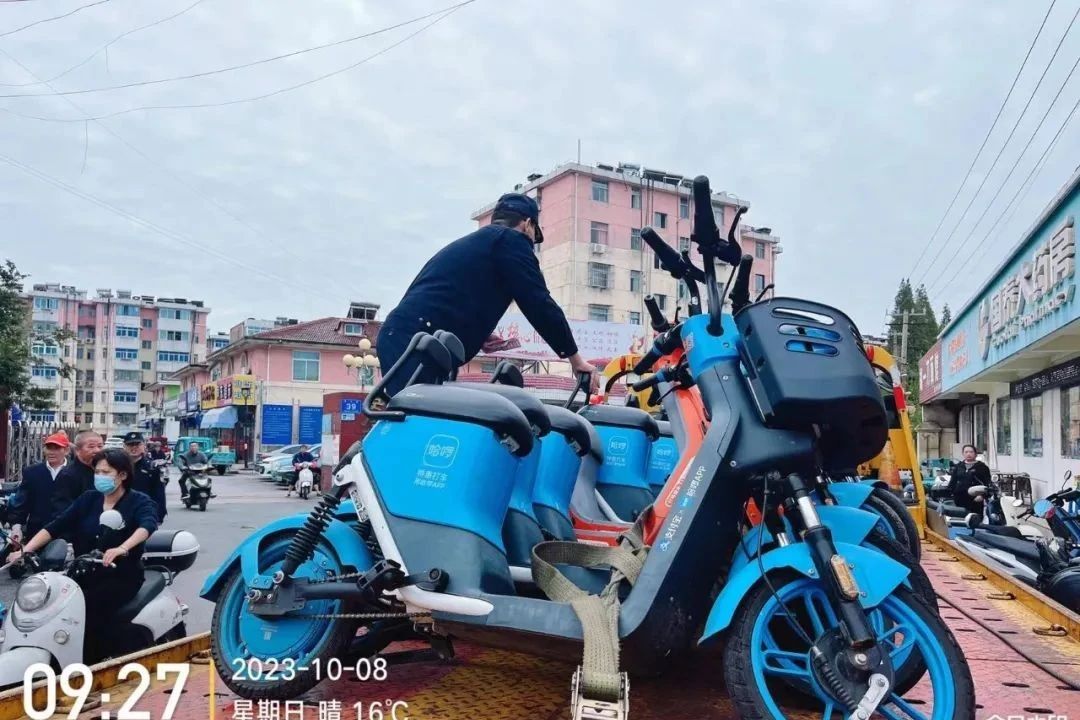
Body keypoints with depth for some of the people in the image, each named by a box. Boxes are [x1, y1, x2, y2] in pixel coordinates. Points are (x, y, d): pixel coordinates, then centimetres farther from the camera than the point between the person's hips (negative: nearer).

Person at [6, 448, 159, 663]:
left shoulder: (139, 501, -6)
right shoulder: (88, 499, 9)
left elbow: (148, 525, -27)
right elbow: (55, 526, 3)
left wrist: (122, 549, -44)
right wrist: (26, 550, -13)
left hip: (122, 576, -5)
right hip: (86, 574, 5)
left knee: (91, 607, -29)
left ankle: (93, 665, -16)